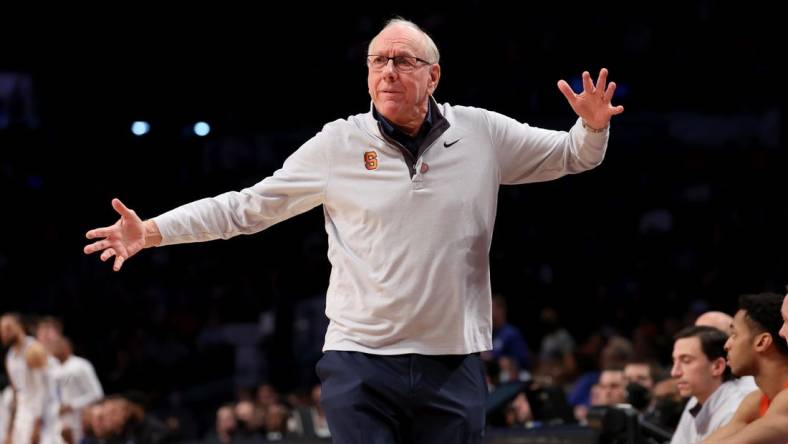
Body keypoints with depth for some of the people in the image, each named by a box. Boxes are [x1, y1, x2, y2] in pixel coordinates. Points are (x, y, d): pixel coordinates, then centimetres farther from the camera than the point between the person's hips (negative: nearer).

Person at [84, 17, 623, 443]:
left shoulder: (482, 134, 3)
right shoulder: (339, 145, 1)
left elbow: (571, 156, 15)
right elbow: (248, 207, 6)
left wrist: (592, 128, -8)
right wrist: (151, 232, -2)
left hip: (453, 368, 1)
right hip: (360, 365, -1)